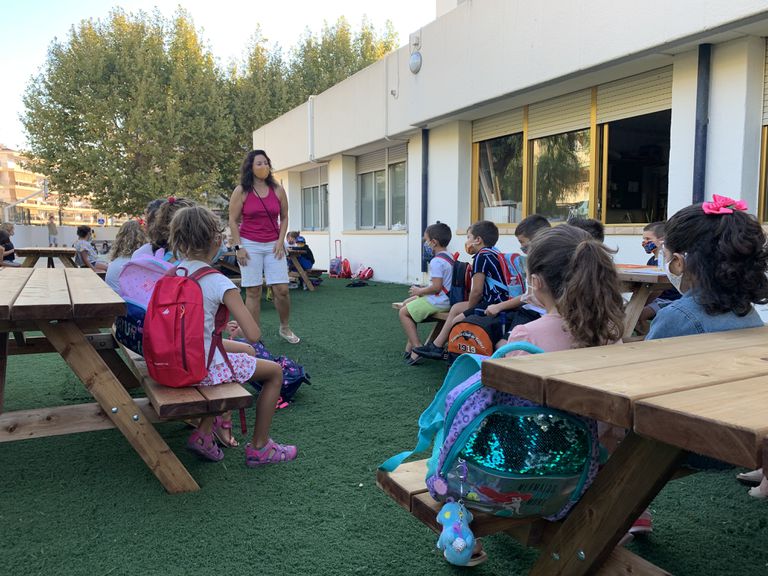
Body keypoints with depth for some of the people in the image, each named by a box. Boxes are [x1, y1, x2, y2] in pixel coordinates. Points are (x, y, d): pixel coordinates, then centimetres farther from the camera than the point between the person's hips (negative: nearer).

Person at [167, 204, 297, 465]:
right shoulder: (219, 283, -20)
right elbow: (254, 335, -21)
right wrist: (239, 324, 1)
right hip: (201, 367, -8)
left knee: (246, 352, 30)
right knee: (275, 372, 10)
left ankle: (204, 432, 27)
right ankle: (259, 448, 21)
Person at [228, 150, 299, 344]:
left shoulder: (278, 190, 5)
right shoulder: (241, 191, -1)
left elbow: (284, 218, 10)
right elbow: (233, 221, -1)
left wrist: (280, 241, -1)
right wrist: (238, 247, -7)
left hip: (273, 245, 2)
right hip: (250, 245, -2)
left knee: (281, 290, -4)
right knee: (253, 292, 0)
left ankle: (285, 328, 19)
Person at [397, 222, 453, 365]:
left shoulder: (436, 261, -21)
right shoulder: (448, 257, 11)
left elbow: (436, 287, -26)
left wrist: (419, 291, -11)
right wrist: (423, 289, 13)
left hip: (438, 301, -11)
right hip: (446, 298, 11)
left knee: (403, 313, -2)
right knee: (407, 304, 21)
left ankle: (417, 348, -5)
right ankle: (410, 344, 20)